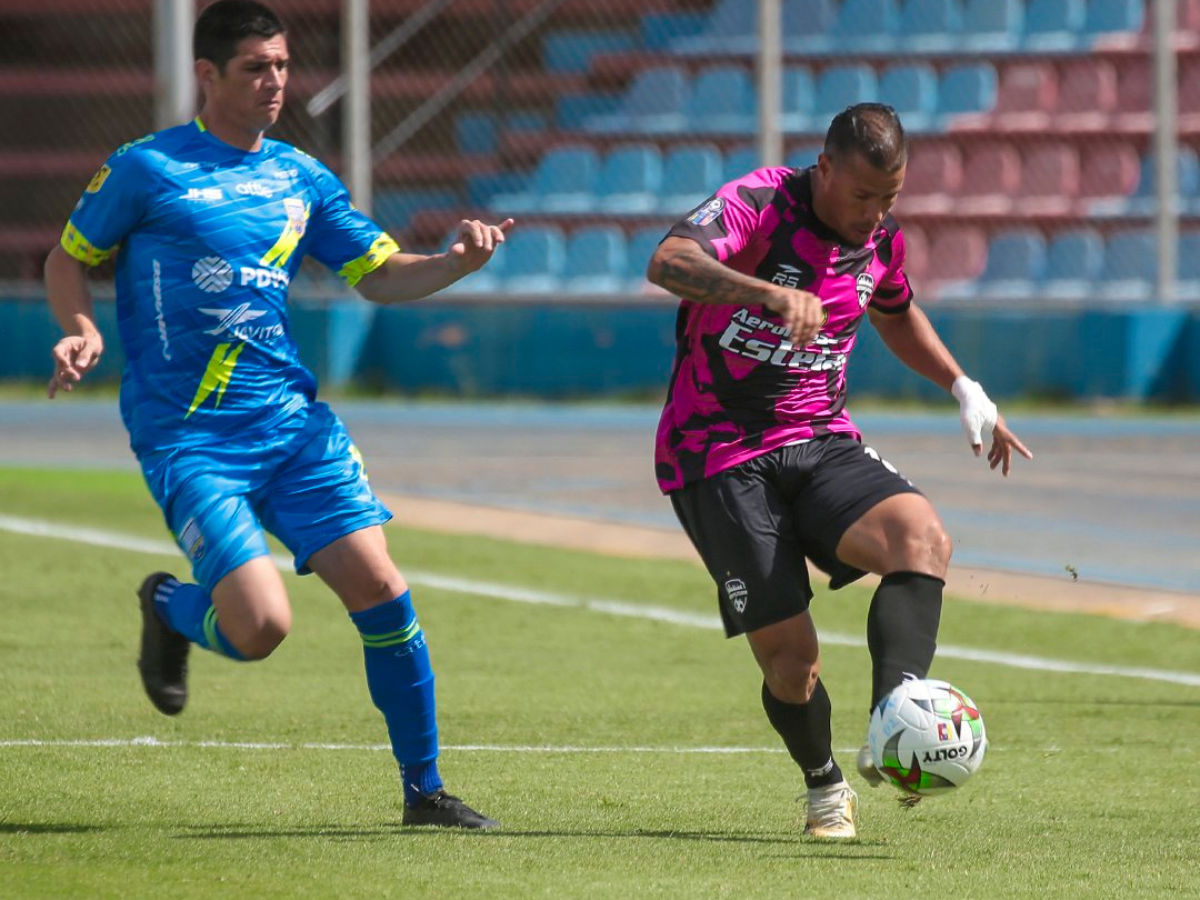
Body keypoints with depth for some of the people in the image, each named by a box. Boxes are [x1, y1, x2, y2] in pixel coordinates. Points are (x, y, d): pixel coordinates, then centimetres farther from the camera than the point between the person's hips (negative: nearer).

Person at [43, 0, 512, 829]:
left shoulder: (300, 177, 11)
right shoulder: (147, 168, -2)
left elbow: (381, 276, 16)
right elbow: (70, 258, 9)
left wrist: (460, 260, -3)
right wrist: (82, 330, -11)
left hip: (292, 419, 5)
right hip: (187, 438, -5)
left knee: (377, 585, -7)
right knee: (260, 627, -17)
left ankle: (424, 789, 6)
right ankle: (171, 607, 20)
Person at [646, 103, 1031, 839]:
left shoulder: (882, 240, 5)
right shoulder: (759, 205, -15)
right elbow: (669, 263, -36)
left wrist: (965, 391, 23)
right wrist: (772, 293, -51)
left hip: (823, 445, 5)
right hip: (720, 457, -5)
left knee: (924, 539, -26)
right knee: (789, 654, -8)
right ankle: (826, 786, 22)